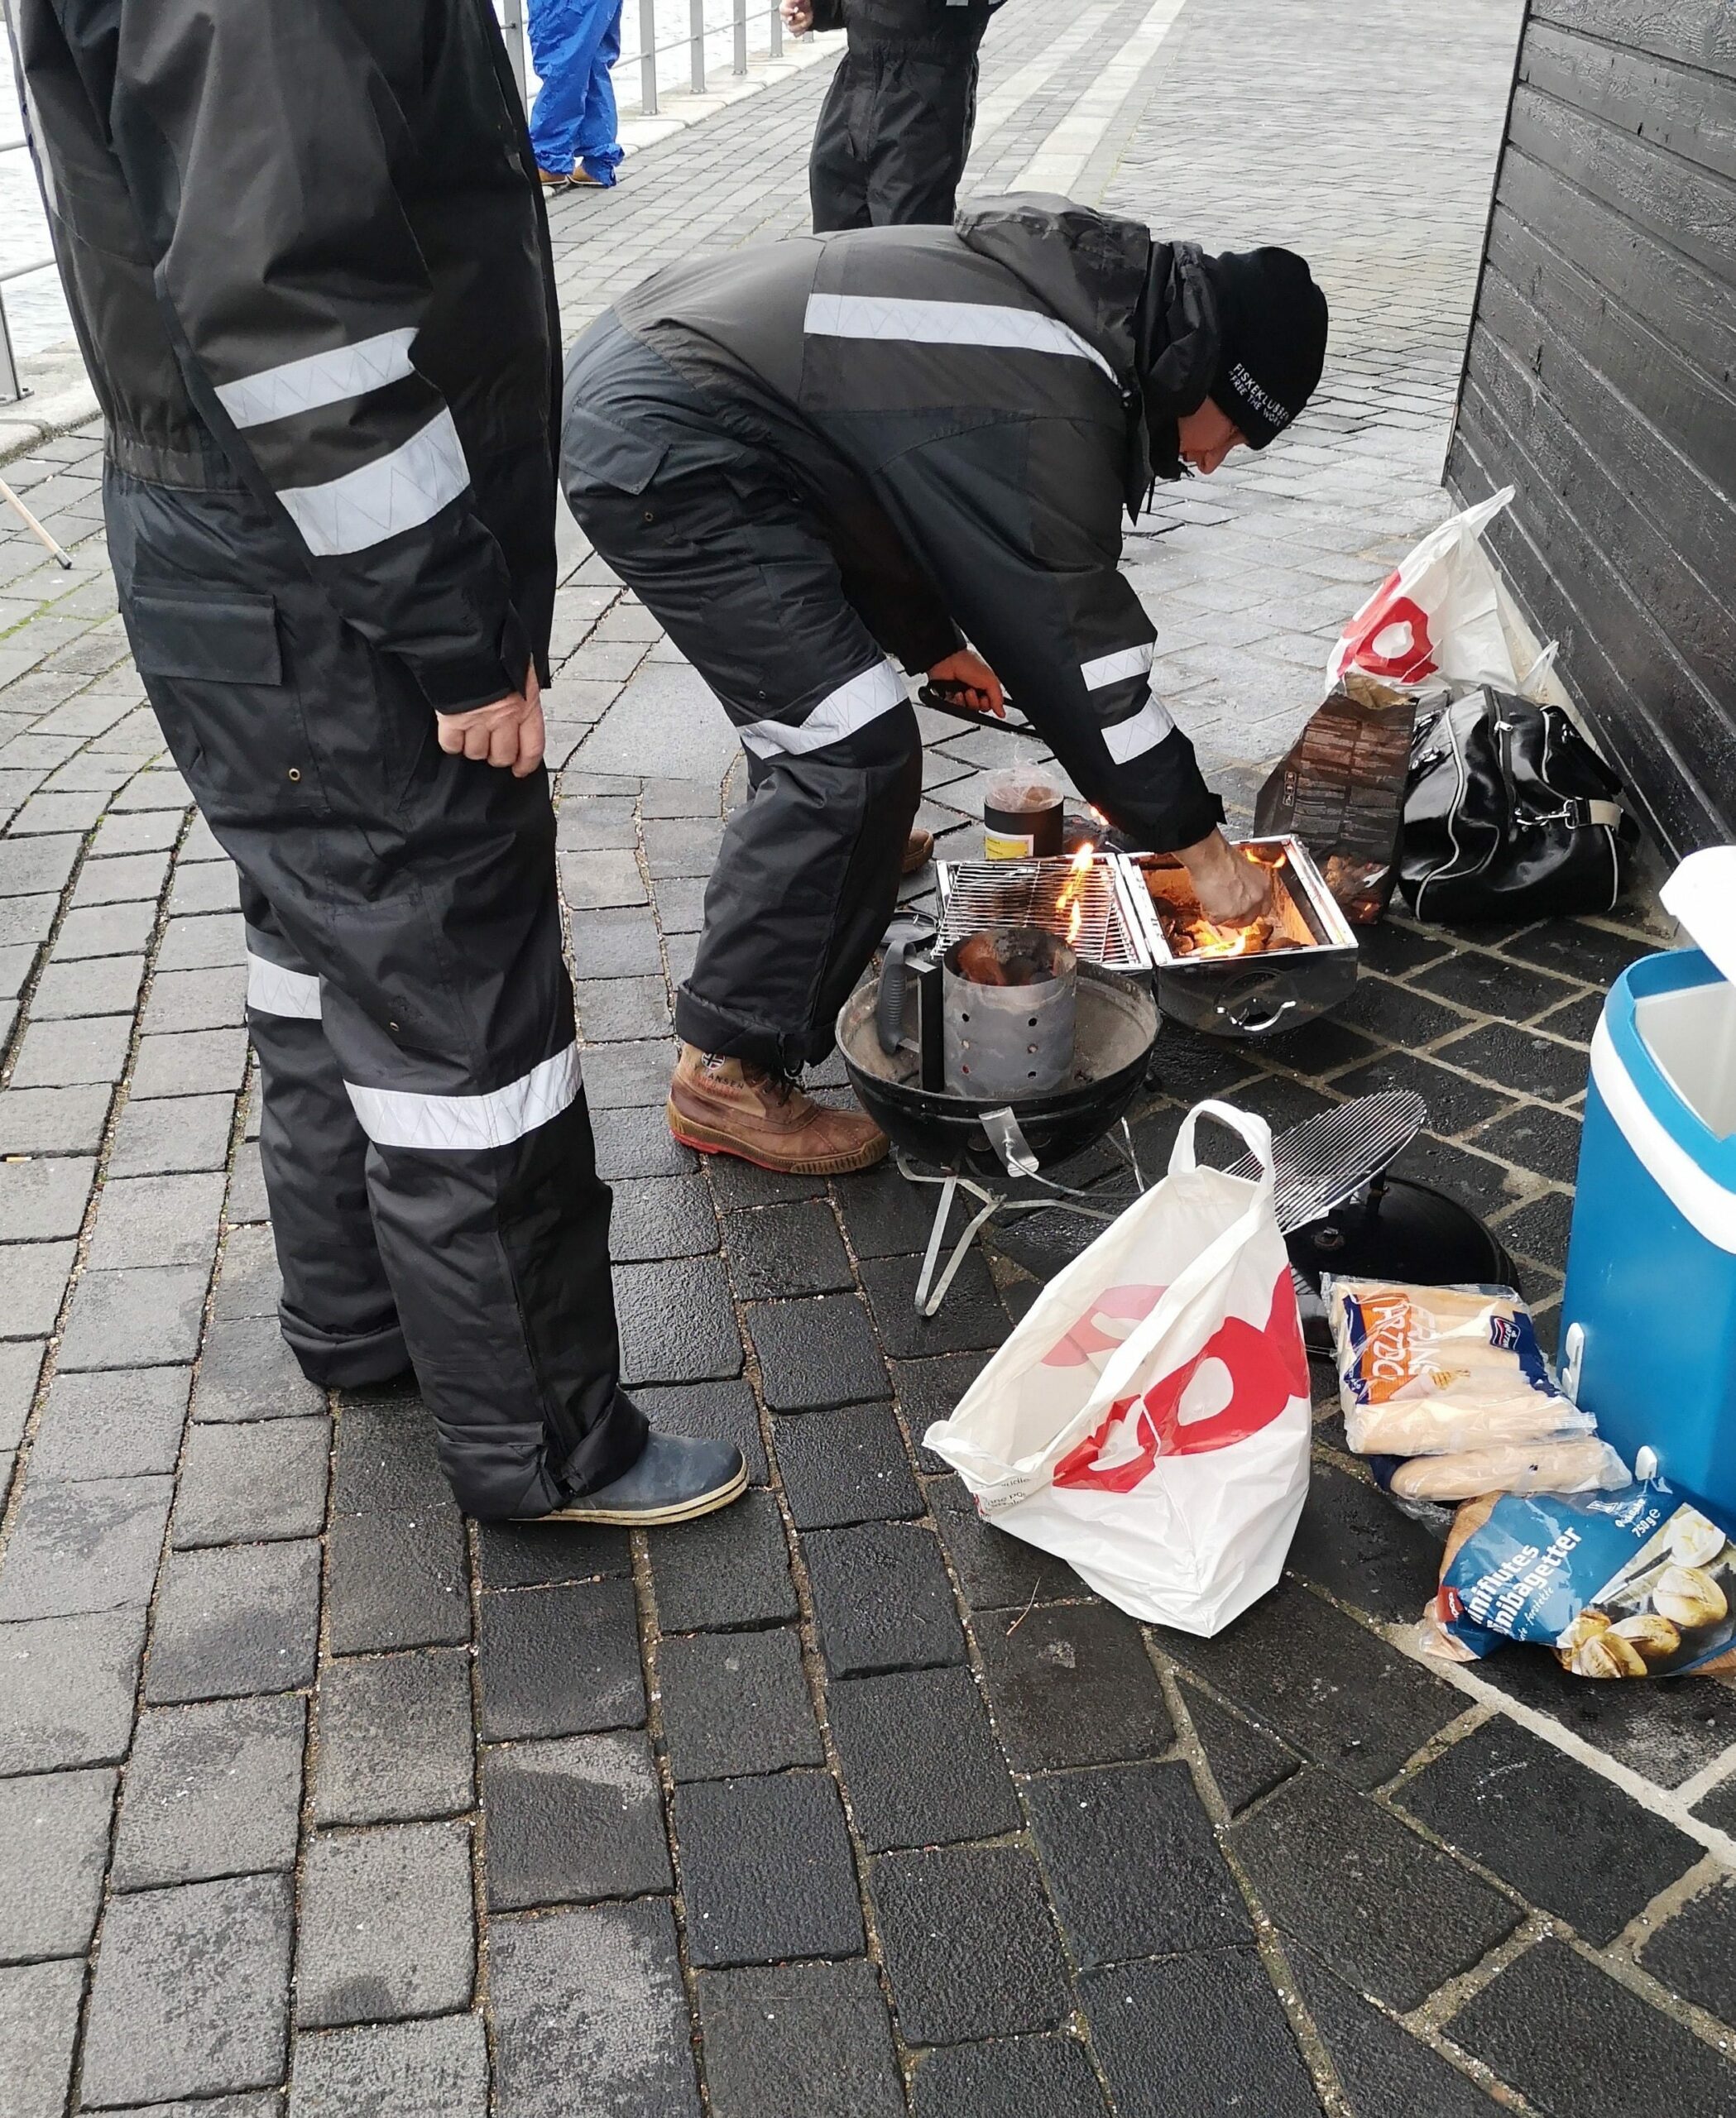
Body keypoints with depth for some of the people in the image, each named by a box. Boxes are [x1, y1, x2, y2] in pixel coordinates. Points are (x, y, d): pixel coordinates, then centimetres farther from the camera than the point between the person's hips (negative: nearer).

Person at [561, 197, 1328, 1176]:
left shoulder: (1067, 286, 11)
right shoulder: (1050, 407, -19)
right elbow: (1074, 636, -15)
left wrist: (931, 639, 32)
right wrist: (1200, 841, -7)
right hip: (659, 448, -11)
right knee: (857, 750, -14)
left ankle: (845, 848, 56)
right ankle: (730, 1073, -6)